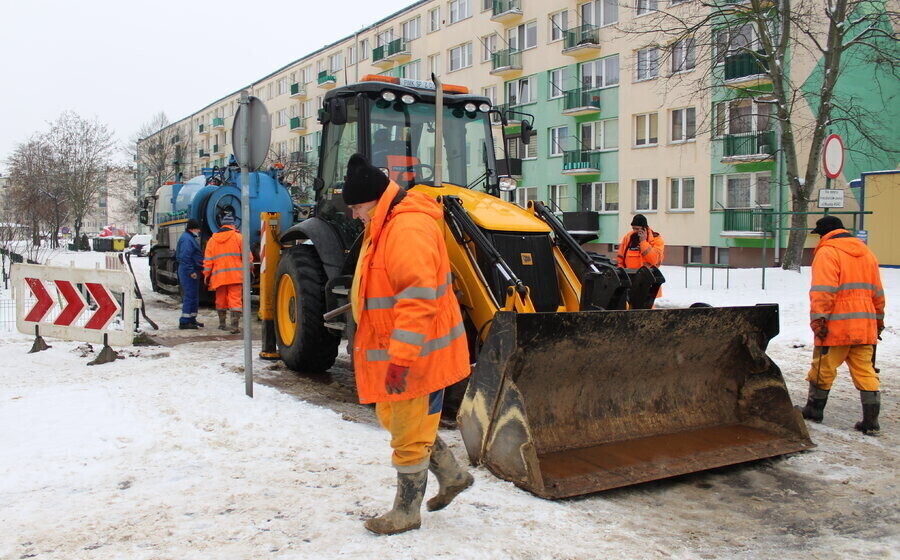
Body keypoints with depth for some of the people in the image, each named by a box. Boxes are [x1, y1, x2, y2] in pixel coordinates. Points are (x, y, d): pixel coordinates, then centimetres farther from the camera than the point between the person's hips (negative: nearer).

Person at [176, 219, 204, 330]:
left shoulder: (191, 238, 20)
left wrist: (199, 269, 22)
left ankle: (191, 319, 23)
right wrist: (191, 271, -23)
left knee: (194, 296, 16)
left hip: (193, 271, 11)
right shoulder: (187, 239, -14)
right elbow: (185, 257, -22)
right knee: (189, 296, -9)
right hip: (189, 273, -11)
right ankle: (184, 322, -8)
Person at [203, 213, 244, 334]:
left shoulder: (212, 239, 11)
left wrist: (207, 275, 13)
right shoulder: (238, 237, 0)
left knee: (220, 300, 15)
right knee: (235, 299, -6)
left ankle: (222, 323, 25)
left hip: (218, 275, 3)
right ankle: (235, 326, -15)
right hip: (235, 275, -3)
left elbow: (208, 260, 9)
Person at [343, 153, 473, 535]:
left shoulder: (408, 228, -23)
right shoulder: (384, 227, 12)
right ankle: (452, 475, 33)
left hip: (417, 351, -11)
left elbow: (418, 298, -31)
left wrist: (401, 359, -31)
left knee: (409, 434, 3)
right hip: (393, 350, 11)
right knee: (393, 417, 22)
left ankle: (406, 513, 21)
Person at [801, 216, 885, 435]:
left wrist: (818, 319, -18)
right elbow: (877, 292, 22)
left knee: (823, 368, 7)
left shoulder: (827, 252, -6)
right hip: (865, 326, 7)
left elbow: (823, 290, -17)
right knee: (865, 371, 6)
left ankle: (814, 409, 21)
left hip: (836, 326, -7)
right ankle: (871, 421, 3)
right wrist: (878, 320, 28)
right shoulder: (866, 252, 17)